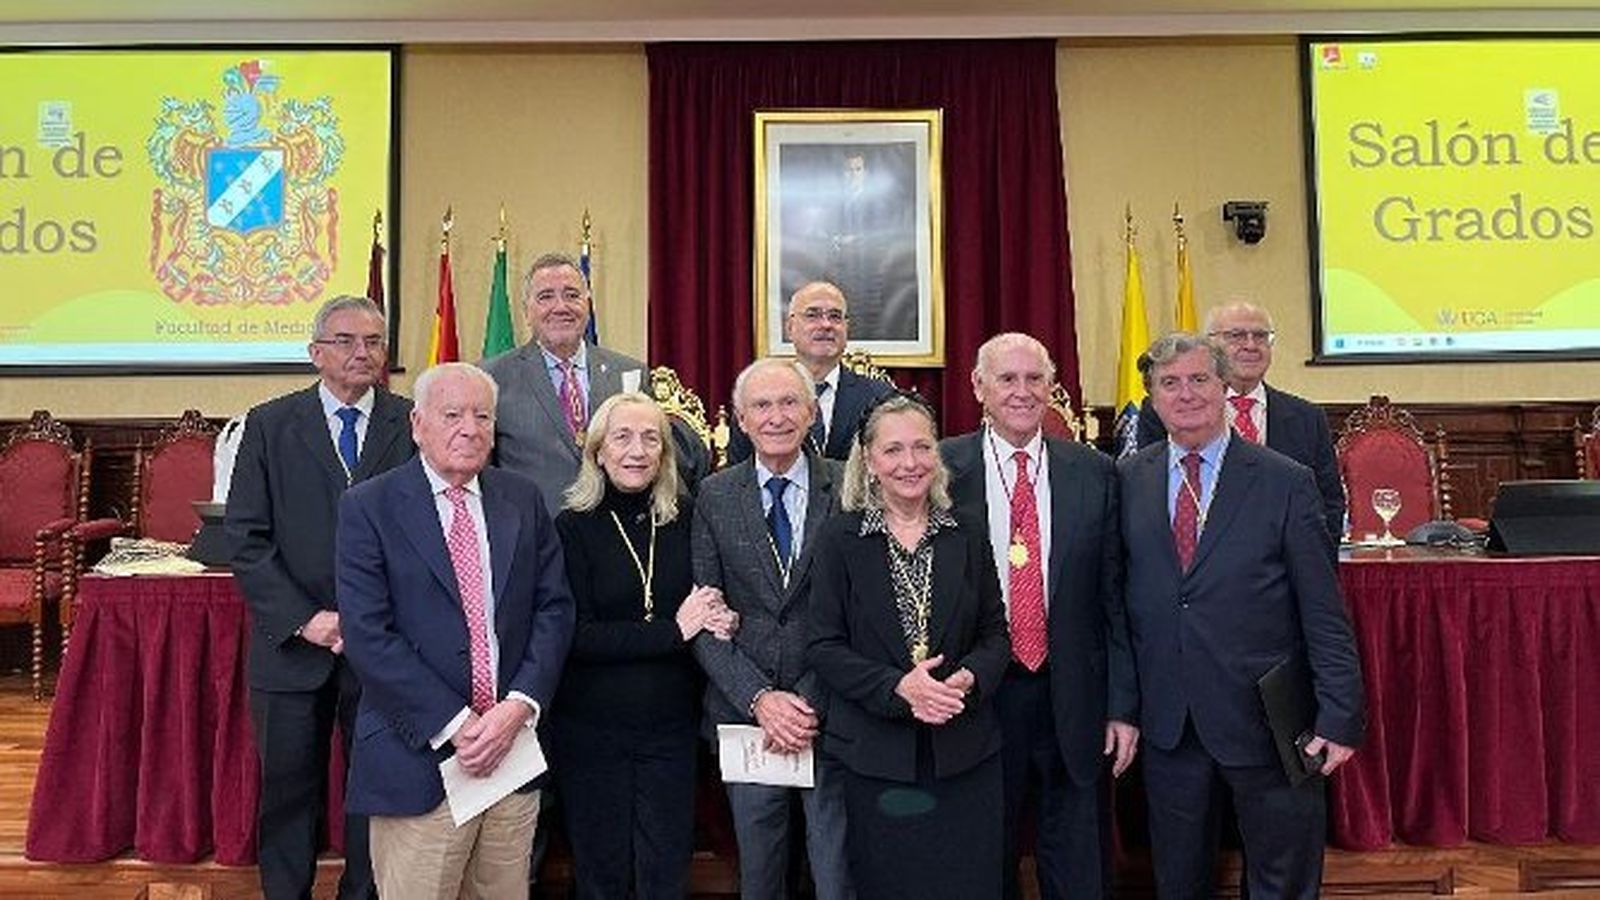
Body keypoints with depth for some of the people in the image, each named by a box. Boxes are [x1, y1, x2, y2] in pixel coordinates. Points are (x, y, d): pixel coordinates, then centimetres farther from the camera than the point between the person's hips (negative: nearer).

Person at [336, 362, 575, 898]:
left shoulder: (524, 501, 8)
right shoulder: (369, 507, -3)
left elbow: (554, 609, 5)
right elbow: (368, 636, -10)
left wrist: (519, 707, -9)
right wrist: (456, 724, -14)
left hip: (514, 748, 4)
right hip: (419, 759, -3)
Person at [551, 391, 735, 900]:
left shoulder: (683, 523, 2)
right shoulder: (573, 528, -6)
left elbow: (713, 609, 11)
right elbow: (576, 635, -12)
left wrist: (717, 621, -12)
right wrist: (673, 630, -17)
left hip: (670, 727, 2)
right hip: (590, 729, -2)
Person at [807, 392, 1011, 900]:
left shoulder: (968, 536, 4)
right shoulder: (839, 539, -3)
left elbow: (996, 634, 6)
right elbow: (823, 647, -5)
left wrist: (968, 678, -14)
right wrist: (897, 686, -18)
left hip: (964, 751, 2)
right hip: (876, 752, -2)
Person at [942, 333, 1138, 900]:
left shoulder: (1094, 473, 2)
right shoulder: (942, 470, -4)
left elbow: (1114, 595, 3)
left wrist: (1123, 704, 0)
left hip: (1074, 697, 1)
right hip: (977, 697, -1)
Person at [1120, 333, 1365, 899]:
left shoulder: (1286, 482, -4)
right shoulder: (1128, 480, 2)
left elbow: (1324, 613, -4)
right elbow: (1119, 597, 5)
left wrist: (1340, 715, -8)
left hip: (1264, 719, -2)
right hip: (1167, 722, 2)